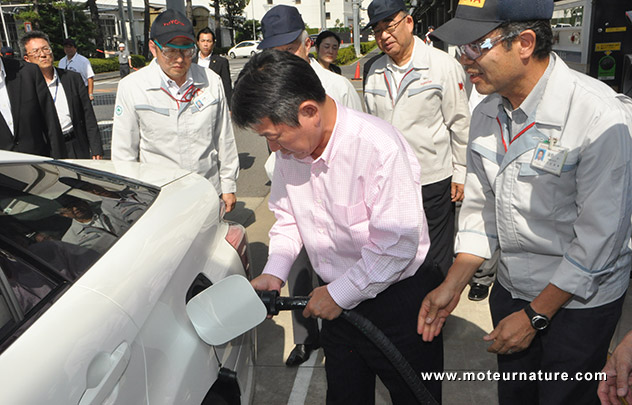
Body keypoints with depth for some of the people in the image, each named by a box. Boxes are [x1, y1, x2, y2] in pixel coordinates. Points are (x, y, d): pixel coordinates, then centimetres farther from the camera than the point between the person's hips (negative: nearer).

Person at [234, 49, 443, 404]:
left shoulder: (379, 147, -28)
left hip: (398, 302, -6)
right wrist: (274, 272, -6)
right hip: (337, 305, 6)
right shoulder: (290, 148, -5)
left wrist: (340, 294, -18)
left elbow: (397, 243, -27)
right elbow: (288, 217, 8)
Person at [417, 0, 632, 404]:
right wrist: (452, 286, -3)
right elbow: (481, 206, 3)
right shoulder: (486, 114, -4)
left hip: (579, 299, -5)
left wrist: (535, 316, -16)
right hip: (512, 287, 6)